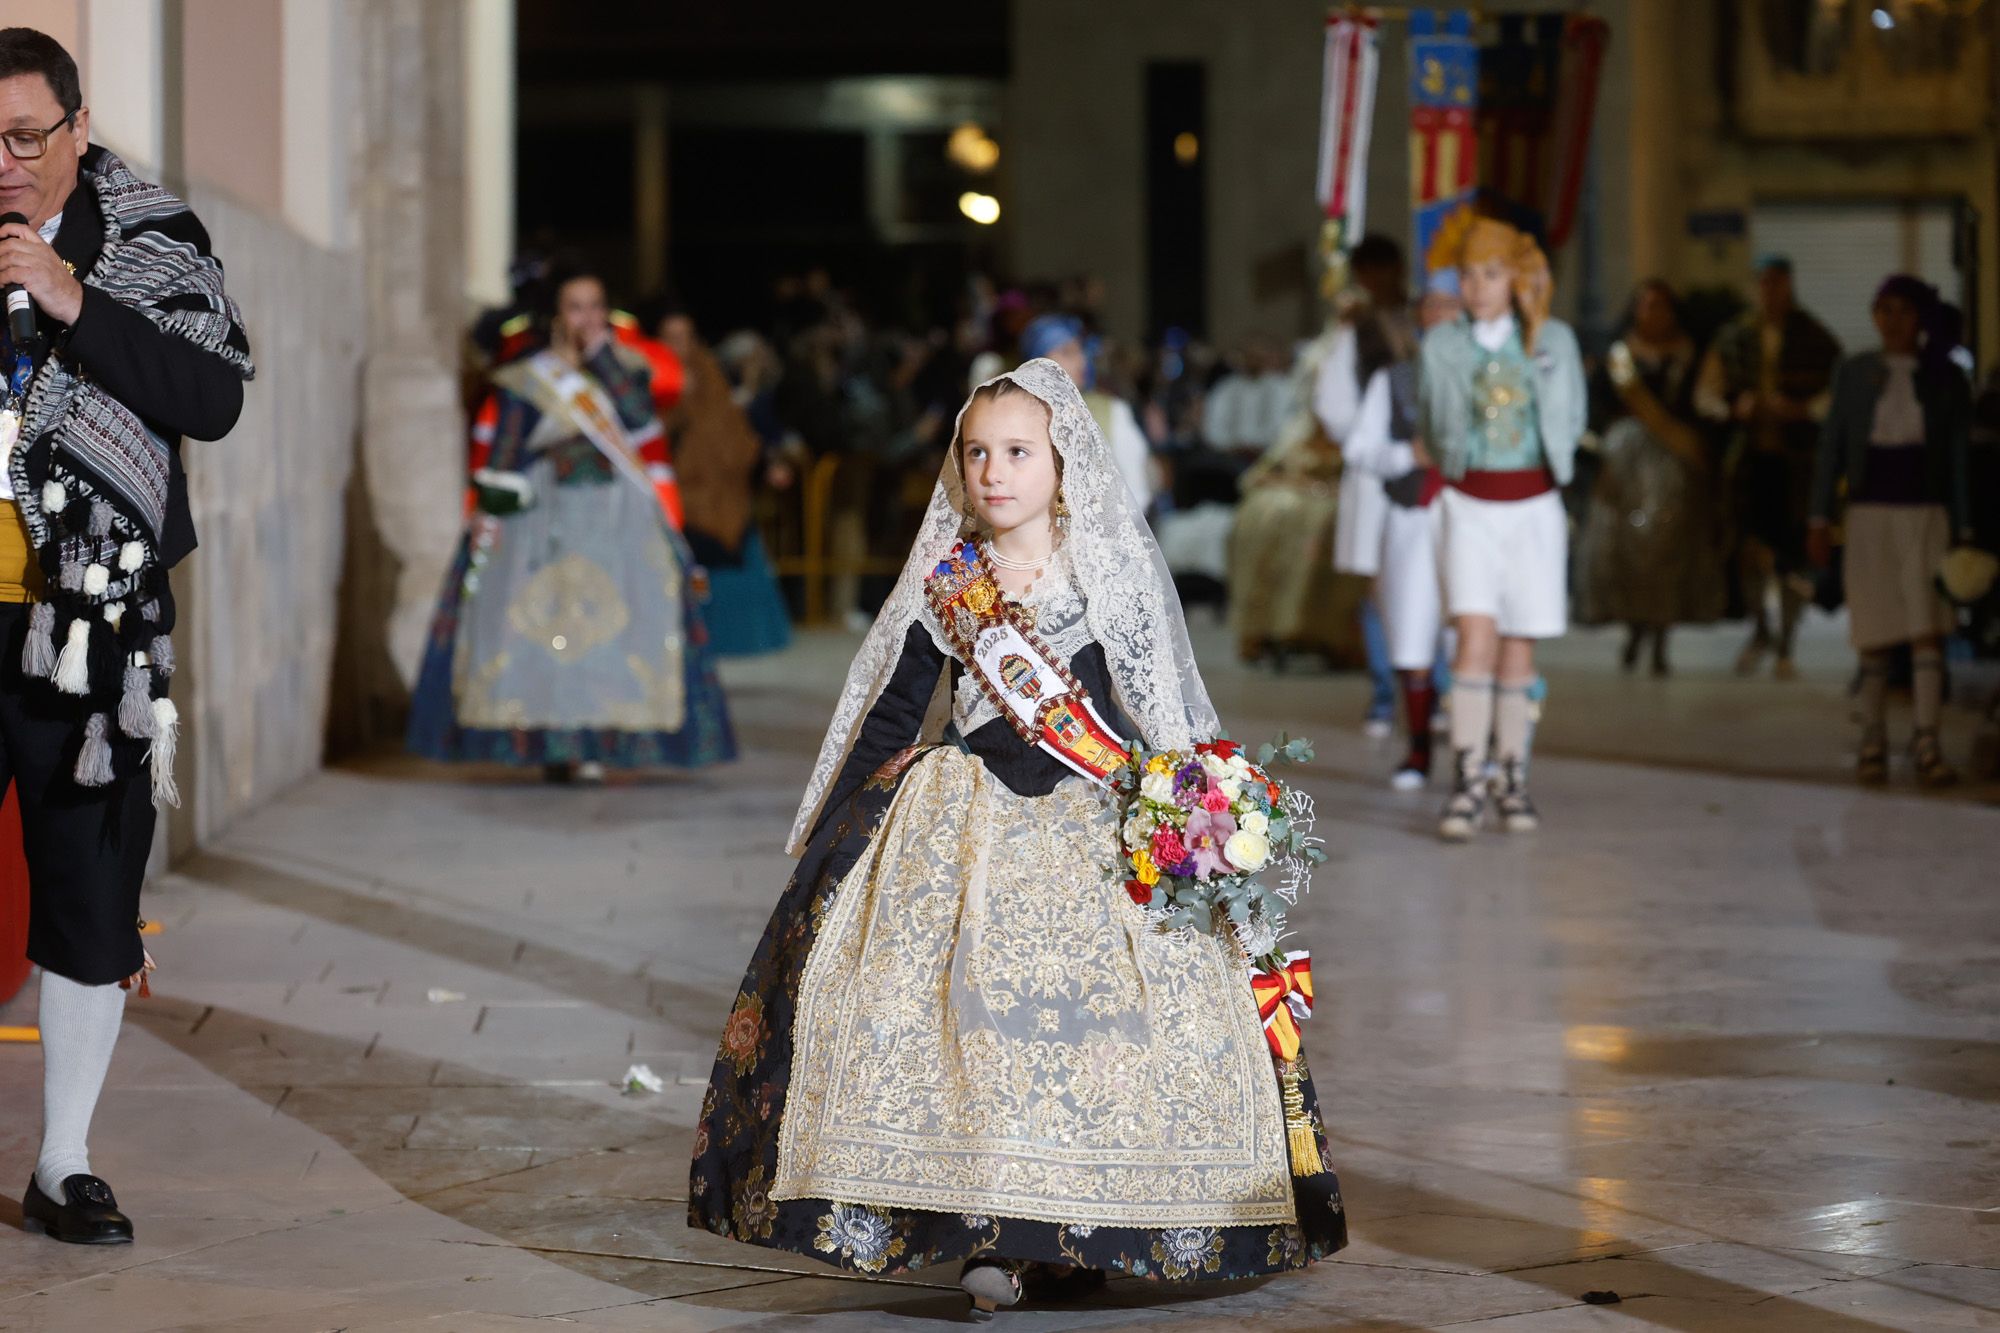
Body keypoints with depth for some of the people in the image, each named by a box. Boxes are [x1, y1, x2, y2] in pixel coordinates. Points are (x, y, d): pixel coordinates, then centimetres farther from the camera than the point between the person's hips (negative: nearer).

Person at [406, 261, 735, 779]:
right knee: (541, 624, -10)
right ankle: (550, 742, -7)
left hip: (619, 522, 2)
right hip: (548, 518, -1)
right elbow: (504, 454, 1)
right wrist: (491, 514, -8)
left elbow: (641, 420, -8)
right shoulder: (526, 381, 4)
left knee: (612, 629, -7)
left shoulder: (626, 367, 10)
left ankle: (594, 745, -4)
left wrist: (604, 355, -7)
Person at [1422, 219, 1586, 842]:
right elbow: (1428, 428, 12)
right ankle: (1466, 786, -17)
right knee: (1476, 638, -14)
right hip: (1468, 507, -1)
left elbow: (1571, 423, 11)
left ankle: (1513, 780, 15)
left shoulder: (1554, 341, 1)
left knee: (1518, 649, 5)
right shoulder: (1442, 345, 0)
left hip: (1534, 507, 1)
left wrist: (1535, 472, 9)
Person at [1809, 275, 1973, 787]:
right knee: (1875, 635, 4)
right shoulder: (1854, 374, 4)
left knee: (1928, 629, -9)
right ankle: (1872, 740, 12)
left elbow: (1960, 456, 3)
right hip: (1869, 510, 1)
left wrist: (1964, 530, -1)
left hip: (1926, 512, -1)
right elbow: (1831, 447, 5)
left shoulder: (1946, 379, 2)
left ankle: (1927, 744, -10)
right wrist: (1820, 519, 0)